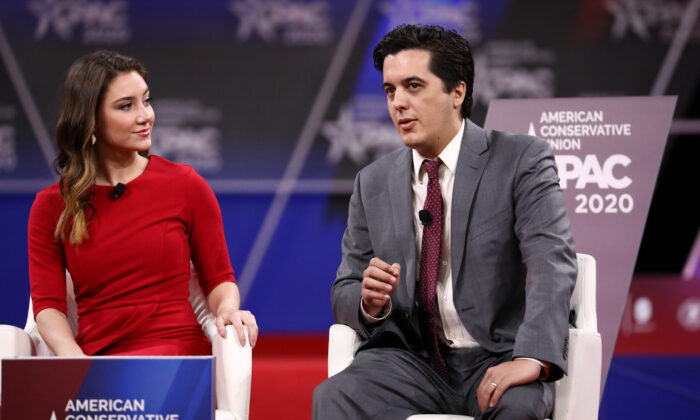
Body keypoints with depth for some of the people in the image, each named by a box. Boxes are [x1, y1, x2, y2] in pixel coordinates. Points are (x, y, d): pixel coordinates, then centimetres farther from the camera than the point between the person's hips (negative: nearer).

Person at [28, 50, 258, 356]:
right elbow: (47, 305, 4)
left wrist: (227, 308, -9)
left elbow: (218, 278, 15)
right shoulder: (50, 207, 10)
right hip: (94, 354, 1)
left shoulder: (185, 185, 9)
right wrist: (73, 358, -16)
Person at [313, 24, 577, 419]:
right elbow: (344, 297, 14)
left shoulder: (522, 161, -1)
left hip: (497, 361, -3)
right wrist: (369, 301, -13)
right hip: (411, 360, 3)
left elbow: (551, 262, -14)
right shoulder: (373, 183, 12)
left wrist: (532, 358, -31)